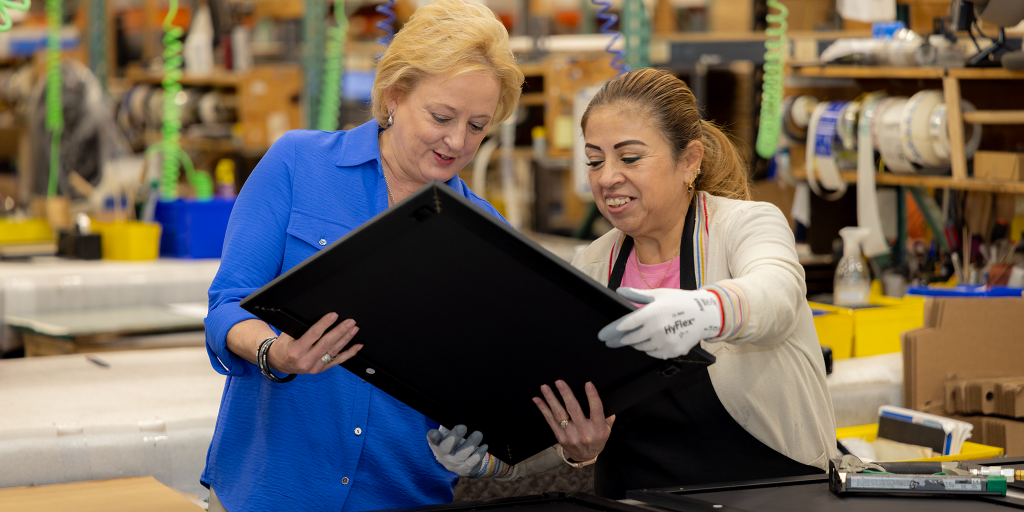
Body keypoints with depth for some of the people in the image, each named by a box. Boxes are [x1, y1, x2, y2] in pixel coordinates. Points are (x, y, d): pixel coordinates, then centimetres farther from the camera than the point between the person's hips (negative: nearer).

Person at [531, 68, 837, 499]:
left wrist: (705, 311, -48)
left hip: (770, 494, -4)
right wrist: (581, 446, -17)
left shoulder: (749, 225, -3)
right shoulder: (590, 270, 9)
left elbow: (776, 292, -26)